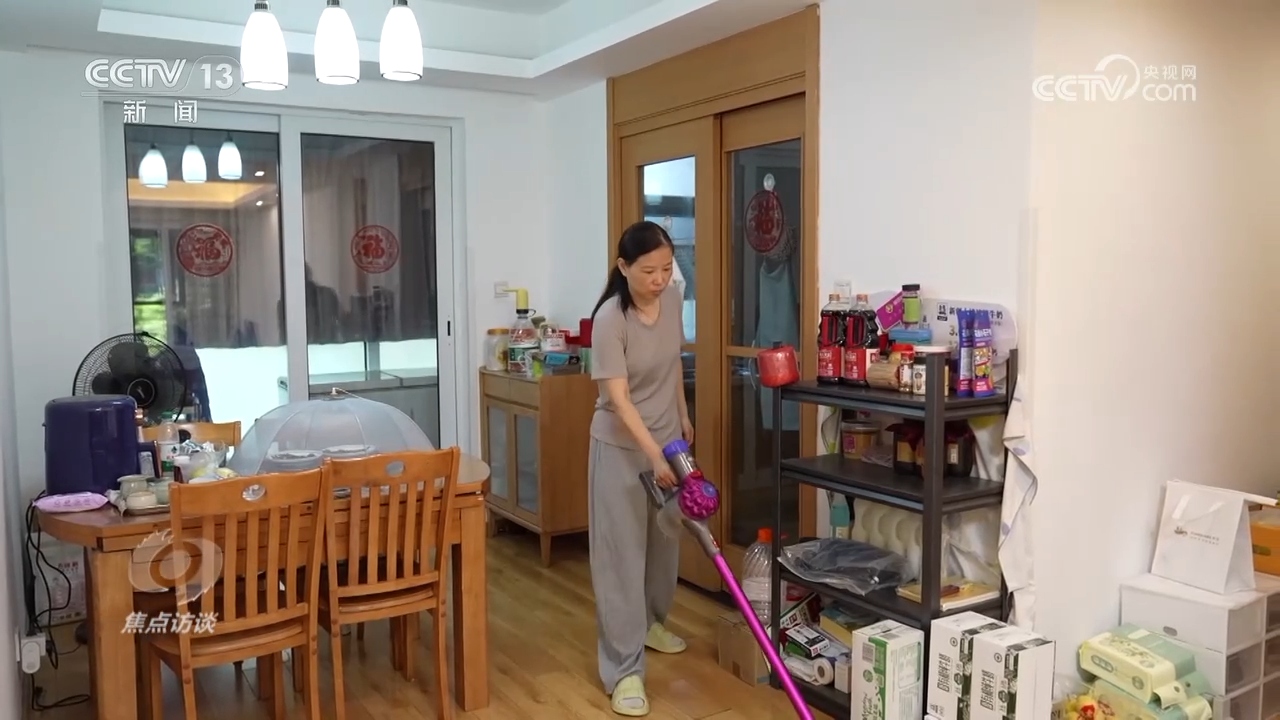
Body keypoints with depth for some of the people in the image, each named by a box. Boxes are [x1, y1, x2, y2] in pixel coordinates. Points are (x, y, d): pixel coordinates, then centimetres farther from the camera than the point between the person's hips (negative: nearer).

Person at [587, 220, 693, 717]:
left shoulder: (672, 299, -4)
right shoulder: (610, 318, -24)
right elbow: (618, 398, -27)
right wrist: (654, 455, -34)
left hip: (666, 438, 7)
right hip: (621, 447, -6)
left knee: (665, 540, 19)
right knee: (621, 554, -3)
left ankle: (651, 623, 42)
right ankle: (624, 670, 4)